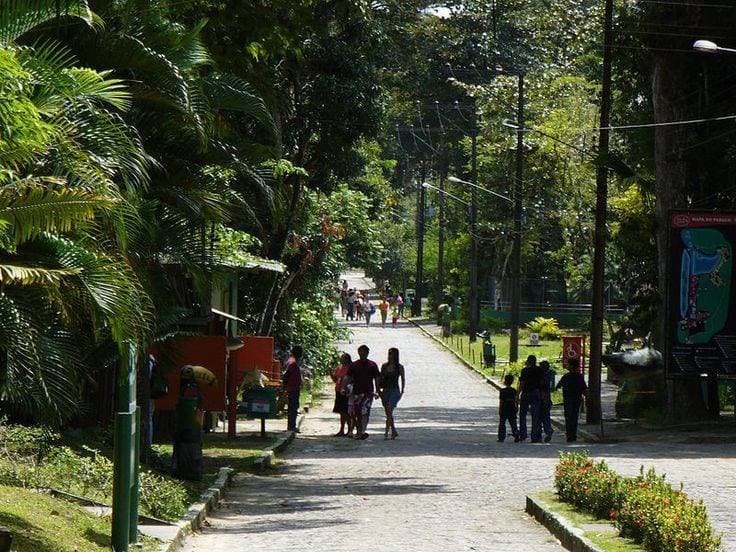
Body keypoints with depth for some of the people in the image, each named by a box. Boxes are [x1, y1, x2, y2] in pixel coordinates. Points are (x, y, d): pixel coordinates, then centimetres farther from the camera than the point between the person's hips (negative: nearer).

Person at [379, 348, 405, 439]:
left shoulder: (399, 367, 0)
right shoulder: (384, 366, 8)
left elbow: (403, 379, 4)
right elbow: (380, 379, 12)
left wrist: (402, 392, -2)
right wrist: (379, 390, 2)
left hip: (394, 391, -5)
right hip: (385, 390, 5)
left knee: (389, 411, -19)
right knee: (388, 413, 8)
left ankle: (386, 432, -23)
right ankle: (394, 431, 20)